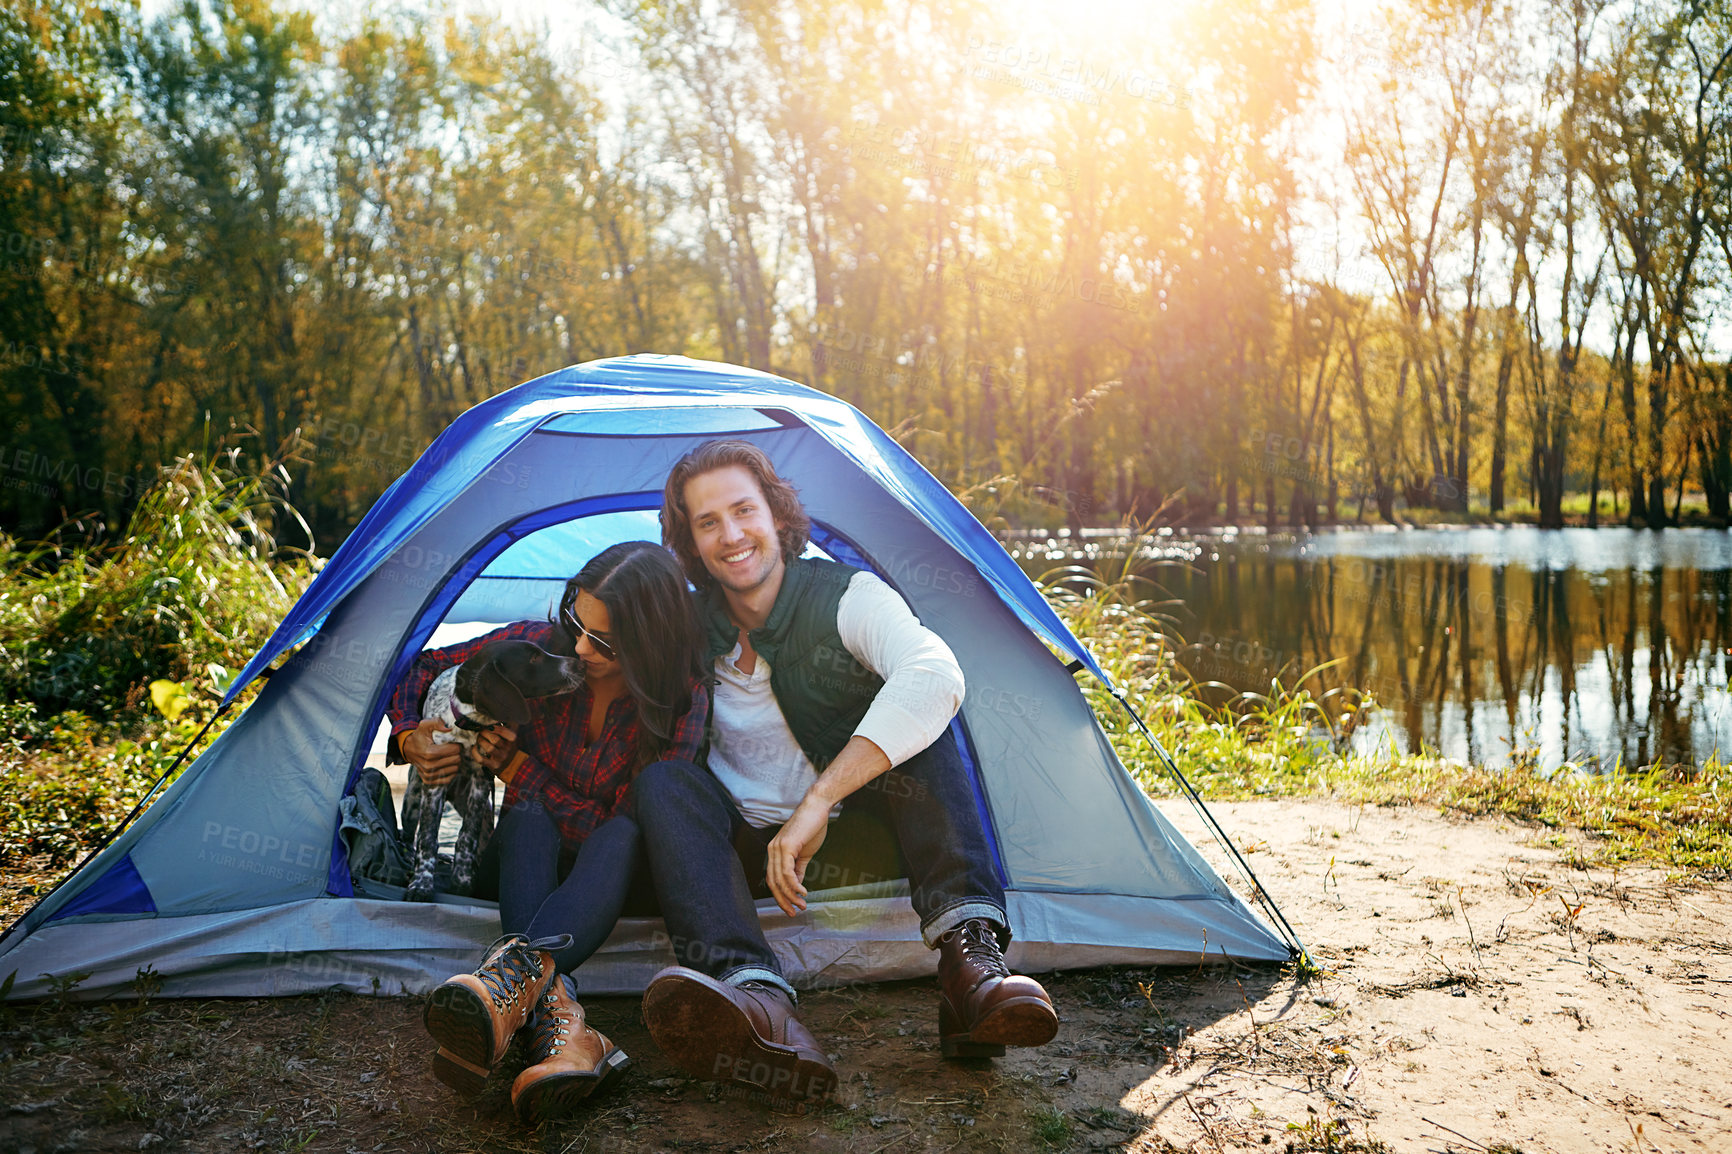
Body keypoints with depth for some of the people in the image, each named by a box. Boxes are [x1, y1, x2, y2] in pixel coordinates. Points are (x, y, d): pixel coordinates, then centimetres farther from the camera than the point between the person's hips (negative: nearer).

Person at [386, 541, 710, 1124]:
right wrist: (410, 736, -19)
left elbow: (619, 827, -19)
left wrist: (517, 766, -20)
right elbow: (423, 669, 0)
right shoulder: (540, 645, -16)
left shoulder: (683, 701, -21)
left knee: (624, 835, -38)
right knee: (528, 819, -35)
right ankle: (557, 1017, -58)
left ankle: (514, 973, -62)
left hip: (608, 873, -1)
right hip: (527, 854, 2)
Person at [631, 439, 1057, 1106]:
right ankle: (755, 1000, -50)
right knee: (662, 781, -26)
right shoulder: (692, 632, -5)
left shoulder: (848, 598, -16)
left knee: (914, 718, -27)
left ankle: (968, 956, -40)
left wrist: (818, 802, -44)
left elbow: (936, 675, -38)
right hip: (749, 846, 2)